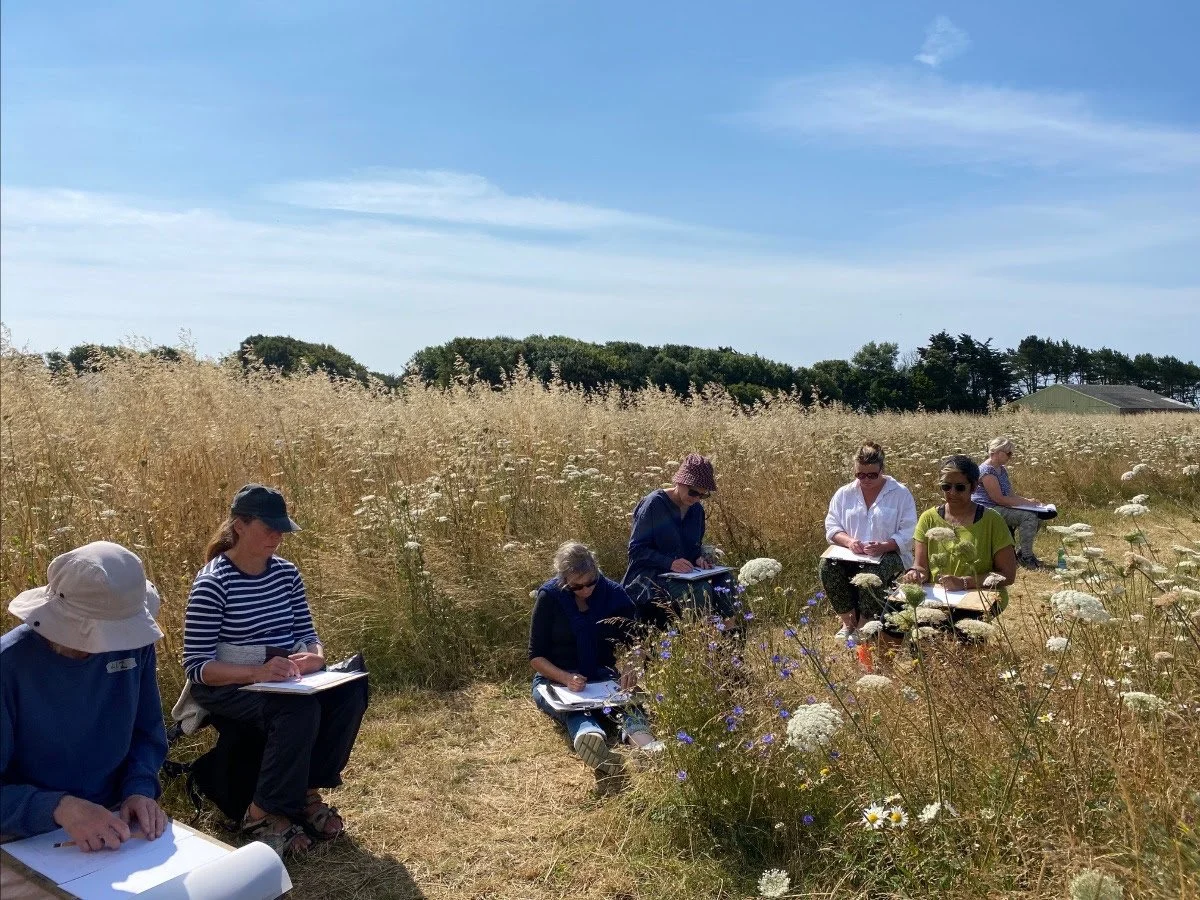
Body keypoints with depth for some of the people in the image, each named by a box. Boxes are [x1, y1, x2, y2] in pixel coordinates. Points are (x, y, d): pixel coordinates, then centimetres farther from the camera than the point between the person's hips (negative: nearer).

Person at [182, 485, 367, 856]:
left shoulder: (287, 573, 4)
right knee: (300, 709, -33)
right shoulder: (212, 583, -16)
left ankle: (307, 792, -4)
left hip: (282, 679, 6)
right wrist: (258, 672, -33)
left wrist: (315, 655, -15)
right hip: (227, 686, -6)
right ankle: (263, 814, -13)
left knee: (349, 692, -20)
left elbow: (306, 632, 10)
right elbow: (196, 667, -18)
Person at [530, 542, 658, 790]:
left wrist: (630, 666, -19)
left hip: (602, 677, 3)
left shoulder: (612, 593, -1)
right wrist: (566, 678, -25)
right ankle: (590, 737, -75)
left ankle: (648, 748, -66)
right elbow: (536, 657, -6)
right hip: (556, 680, -2)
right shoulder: (549, 597, -8)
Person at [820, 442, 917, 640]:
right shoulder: (844, 494, 9)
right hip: (851, 555, 3)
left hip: (889, 554, -3)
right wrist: (849, 541, -17)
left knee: (872, 571, -38)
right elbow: (832, 526, 6)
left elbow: (908, 534, -7)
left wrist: (883, 547, -25)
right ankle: (848, 622, -11)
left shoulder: (901, 493, -1)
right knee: (827, 566, -28)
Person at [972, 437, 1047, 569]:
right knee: (1028, 516, -24)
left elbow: (1010, 494, 17)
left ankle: (1021, 552, 12)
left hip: (1000, 509, 10)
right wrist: (1025, 503, -16)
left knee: (1038, 516, 3)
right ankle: (1026, 557, -16)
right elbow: (999, 499, -21)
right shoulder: (987, 471, -17)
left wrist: (1028, 500, 0)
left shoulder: (1002, 469, 15)